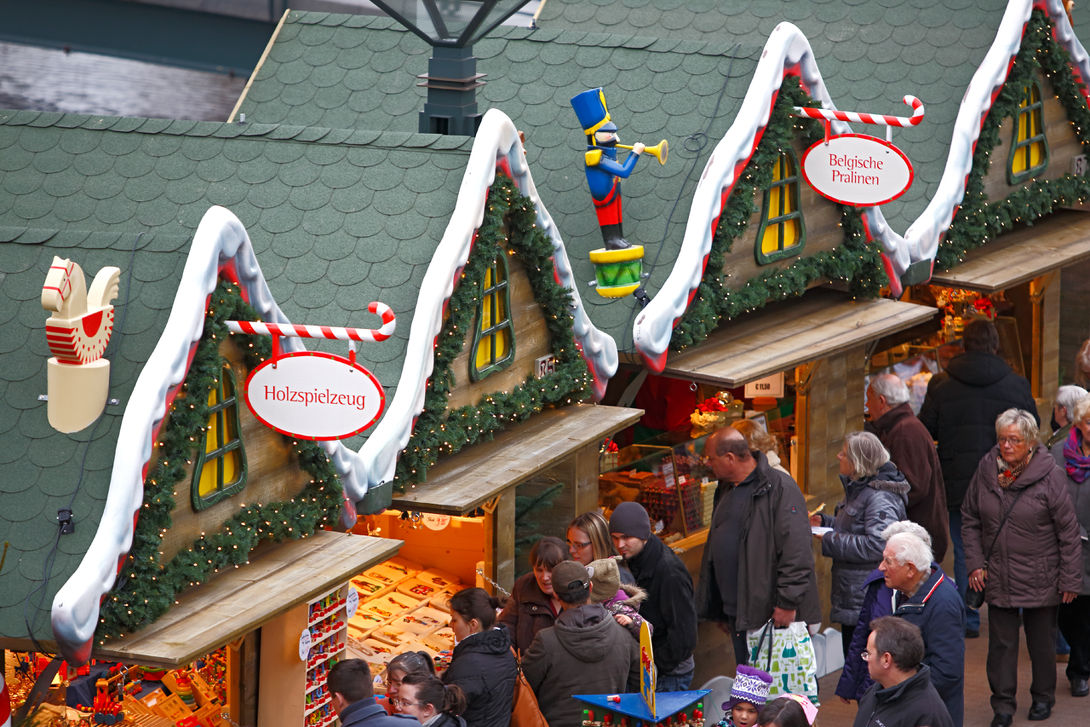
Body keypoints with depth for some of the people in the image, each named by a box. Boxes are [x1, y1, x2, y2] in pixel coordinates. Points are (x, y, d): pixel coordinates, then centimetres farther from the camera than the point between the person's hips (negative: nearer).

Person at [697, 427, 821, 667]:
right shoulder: (726, 490, 17)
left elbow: (796, 550, -18)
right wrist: (717, 610, 26)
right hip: (737, 615, 9)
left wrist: (787, 602, -21)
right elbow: (715, 548, 25)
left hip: (773, 613, -9)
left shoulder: (779, 487, -11)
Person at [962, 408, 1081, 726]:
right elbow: (969, 518, 9)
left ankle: (1043, 696, 30)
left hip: (1040, 579, -2)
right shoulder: (986, 469, -2)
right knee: (1001, 642, 4)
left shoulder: (1049, 475, -13)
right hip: (998, 577, 3)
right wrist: (975, 563, 1)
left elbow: (1068, 530, -8)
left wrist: (1070, 579, -8)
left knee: (1041, 640, 12)